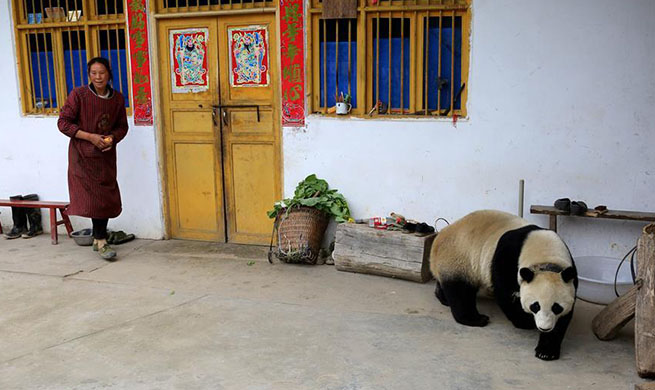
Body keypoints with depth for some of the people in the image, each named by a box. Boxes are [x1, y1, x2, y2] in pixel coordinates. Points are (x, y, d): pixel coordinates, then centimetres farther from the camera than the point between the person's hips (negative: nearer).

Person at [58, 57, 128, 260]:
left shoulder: (117, 98, 3)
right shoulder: (78, 95, -9)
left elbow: (122, 126, 12)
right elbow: (63, 123, -9)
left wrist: (112, 137, -10)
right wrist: (91, 137, -17)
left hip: (107, 155, 4)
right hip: (83, 155, -4)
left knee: (107, 198, 8)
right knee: (93, 197, -6)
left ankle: (97, 239, 25)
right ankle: (101, 242, 4)